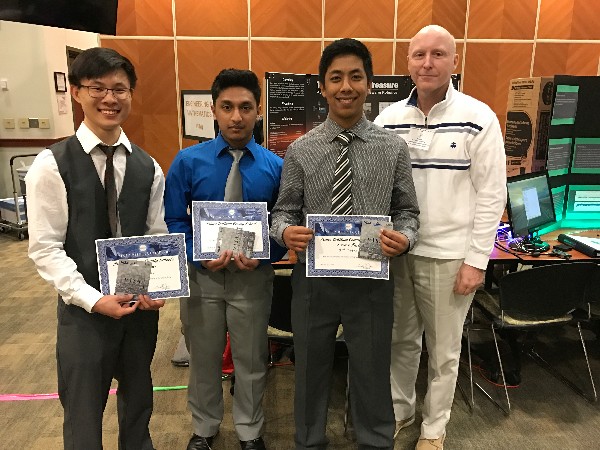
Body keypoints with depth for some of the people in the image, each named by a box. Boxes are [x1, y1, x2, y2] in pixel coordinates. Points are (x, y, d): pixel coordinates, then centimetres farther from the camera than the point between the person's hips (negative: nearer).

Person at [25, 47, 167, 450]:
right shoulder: (52, 165, -9)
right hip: (84, 309, -3)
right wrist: (93, 299, -19)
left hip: (142, 304, 4)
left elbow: (157, 237, 5)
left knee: (138, 400, 23)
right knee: (84, 411, 13)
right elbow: (45, 249, -10)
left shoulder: (148, 167, 2)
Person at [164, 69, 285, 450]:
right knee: (204, 358, 20)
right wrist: (200, 257, -19)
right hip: (202, 274, 1)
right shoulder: (188, 161, -8)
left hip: (254, 276, 0)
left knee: (251, 361, 17)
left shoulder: (276, 166, -7)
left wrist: (262, 257, -20)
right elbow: (173, 220, -4)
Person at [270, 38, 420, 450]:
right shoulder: (301, 150, -2)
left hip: (372, 277, 0)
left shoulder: (394, 148, -2)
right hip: (314, 277, 1)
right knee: (311, 368, 19)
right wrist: (285, 232, -20)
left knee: (373, 372, 16)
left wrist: (405, 238, -19)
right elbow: (284, 211, 2)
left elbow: (407, 210, 2)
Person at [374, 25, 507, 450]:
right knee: (401, 340, 18)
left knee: (443, 350, 13)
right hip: (396, 251, 3)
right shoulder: (388, 118, 2)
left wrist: (476, 260, -10)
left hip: (448, 255, -3)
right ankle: (399, 410, 41)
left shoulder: (479, 118, -7)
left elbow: (492, 195, -7)